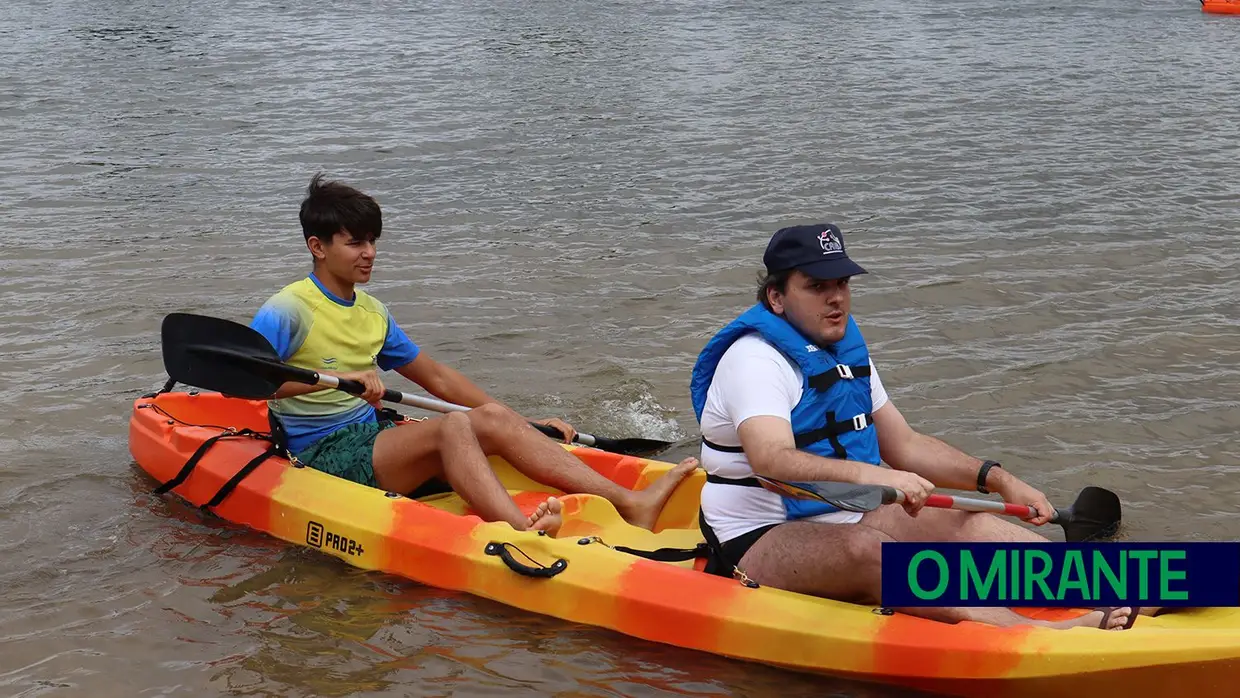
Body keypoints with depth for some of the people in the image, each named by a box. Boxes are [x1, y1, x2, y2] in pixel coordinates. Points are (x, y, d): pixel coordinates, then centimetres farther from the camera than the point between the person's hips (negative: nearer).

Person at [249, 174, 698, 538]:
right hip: (323, 456, -8)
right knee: (451, 427, -30)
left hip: (375, 440, 8)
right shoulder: (287, 311, -8)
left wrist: (525, 426, 17)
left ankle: (628, 503, -25)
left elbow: (437, 377, 21)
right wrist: (333, 376, -33)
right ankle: (525, 537, -57)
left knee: (493, 417, -12)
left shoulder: (371, 312, 16)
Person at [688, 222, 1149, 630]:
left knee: (965, 525, -12)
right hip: (758, 543, -8)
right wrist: (868, 474, -51)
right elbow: (771, 459, -35)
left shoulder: (846, 350, 12)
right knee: (865, 549, -36)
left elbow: (905, 446, 15)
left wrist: (998, 479, 3)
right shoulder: (755, 359, -16)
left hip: (841, 519, 9)